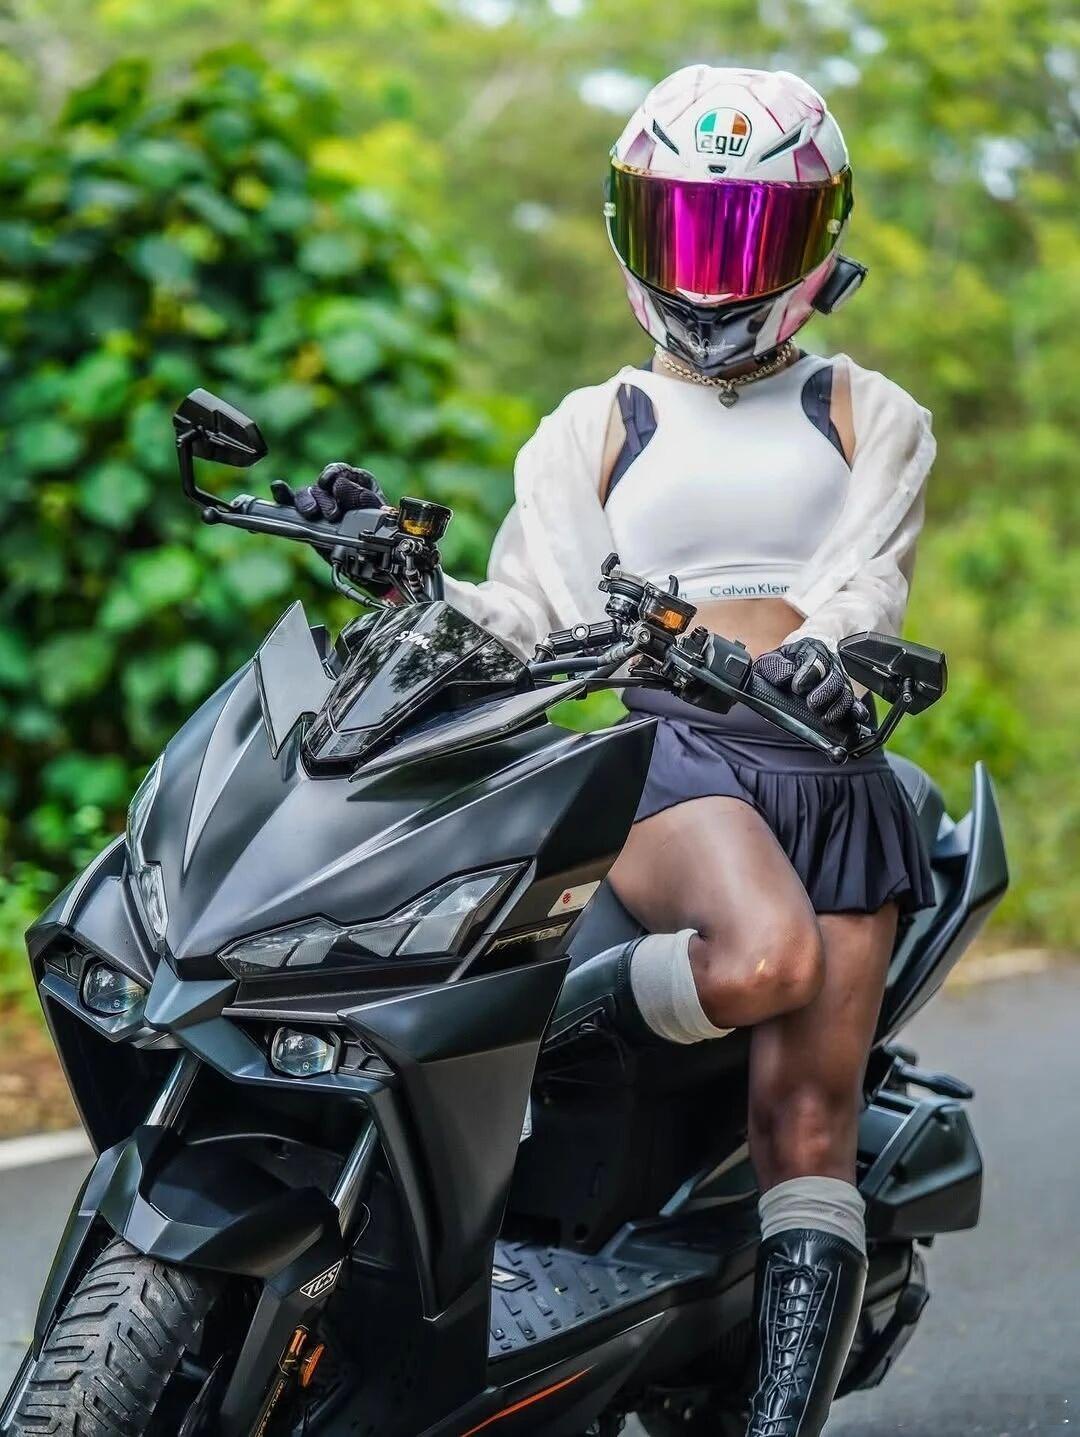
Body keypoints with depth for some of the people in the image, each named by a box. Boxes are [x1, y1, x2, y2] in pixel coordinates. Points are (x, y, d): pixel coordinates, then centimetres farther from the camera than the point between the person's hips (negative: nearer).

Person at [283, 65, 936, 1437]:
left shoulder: (870, 419, 21)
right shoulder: (592, 430, 21)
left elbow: (867, 573, 1)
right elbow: (525, 614, 9)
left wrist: (825, 644, -22)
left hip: (828, 757, 2)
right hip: (662, 749, -2)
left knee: (806, 1125, -9)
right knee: (764, 956, -36)